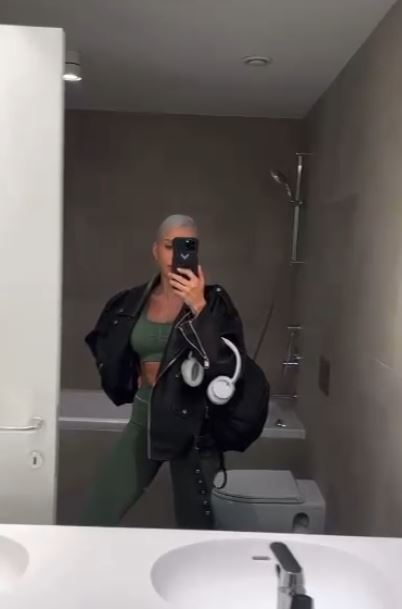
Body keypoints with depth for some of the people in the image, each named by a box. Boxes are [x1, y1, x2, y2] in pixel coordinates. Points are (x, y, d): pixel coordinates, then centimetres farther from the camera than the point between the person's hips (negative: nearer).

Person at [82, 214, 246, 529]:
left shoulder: (213, 302, -8)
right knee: (96, 518, 6)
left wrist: (199, 307, -25)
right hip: (144, 415, 4)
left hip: (192, 420, -4)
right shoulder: (132, 302, 4)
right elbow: (107, 352, 22)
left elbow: (227, 363, -21)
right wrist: (135, 381, 8)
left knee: (194, 524, 7)